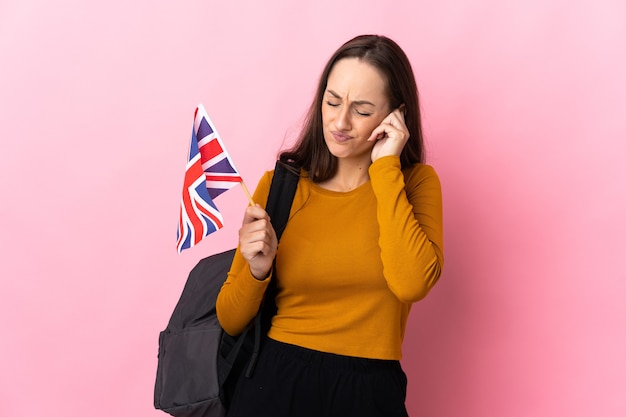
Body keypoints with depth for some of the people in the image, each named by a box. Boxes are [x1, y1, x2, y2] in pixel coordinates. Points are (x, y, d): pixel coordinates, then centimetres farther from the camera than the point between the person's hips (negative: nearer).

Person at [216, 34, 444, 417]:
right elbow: (231, 321, 2)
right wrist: (257, 270, -18)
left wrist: (385, 168, -14)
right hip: (274, 384, 1)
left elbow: (412, 284, -21)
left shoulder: (416, 182, -1)